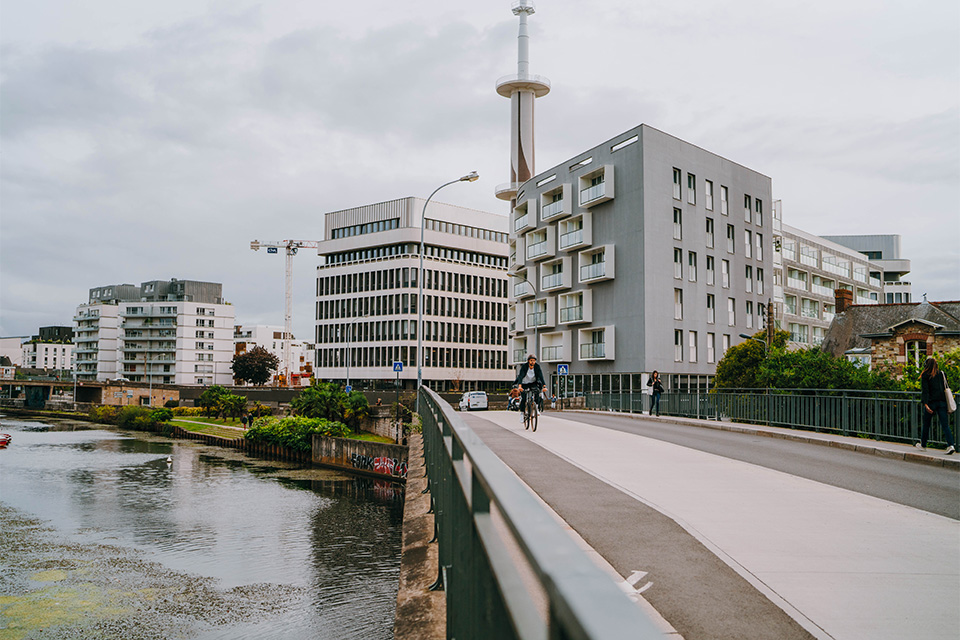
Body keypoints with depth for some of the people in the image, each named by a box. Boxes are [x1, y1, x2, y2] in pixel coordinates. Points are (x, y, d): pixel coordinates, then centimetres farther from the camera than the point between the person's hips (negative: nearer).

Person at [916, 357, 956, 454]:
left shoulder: (925, 376, -6)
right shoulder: (942, 374, 8)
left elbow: (925, 391, -13)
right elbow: (945, 388, 12)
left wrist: (925, 404, -19)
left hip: (931, 402, -4)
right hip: (942, 402, 4)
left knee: (926, 424, 12)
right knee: (945, 425, 0)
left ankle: (923, 445, 25)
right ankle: (951, 445, -16)